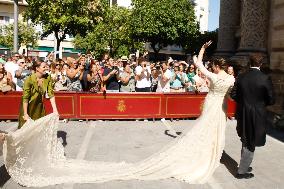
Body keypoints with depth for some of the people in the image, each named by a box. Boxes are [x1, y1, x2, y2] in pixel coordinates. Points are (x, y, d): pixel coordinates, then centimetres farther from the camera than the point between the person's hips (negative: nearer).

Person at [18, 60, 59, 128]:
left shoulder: (48, 78, -12)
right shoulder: (29, 79, -23)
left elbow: (51, 94, -11)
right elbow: (25, 98, -20)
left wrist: (55, 109, -18)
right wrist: (25, 114, -20)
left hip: (39, 106, 4)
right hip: (28, 106, -4)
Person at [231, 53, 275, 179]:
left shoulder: (241, 77, -5)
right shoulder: (265, 79, -15)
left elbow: (233, 95, -1)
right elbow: (271, 100, -10)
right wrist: (261, 103, 9)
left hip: (243, 114, 4)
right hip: (257, 115, -4)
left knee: (245, 142, 23)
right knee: (250, 145, 9)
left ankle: (244, 165, 37)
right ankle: (242, 171, 18)